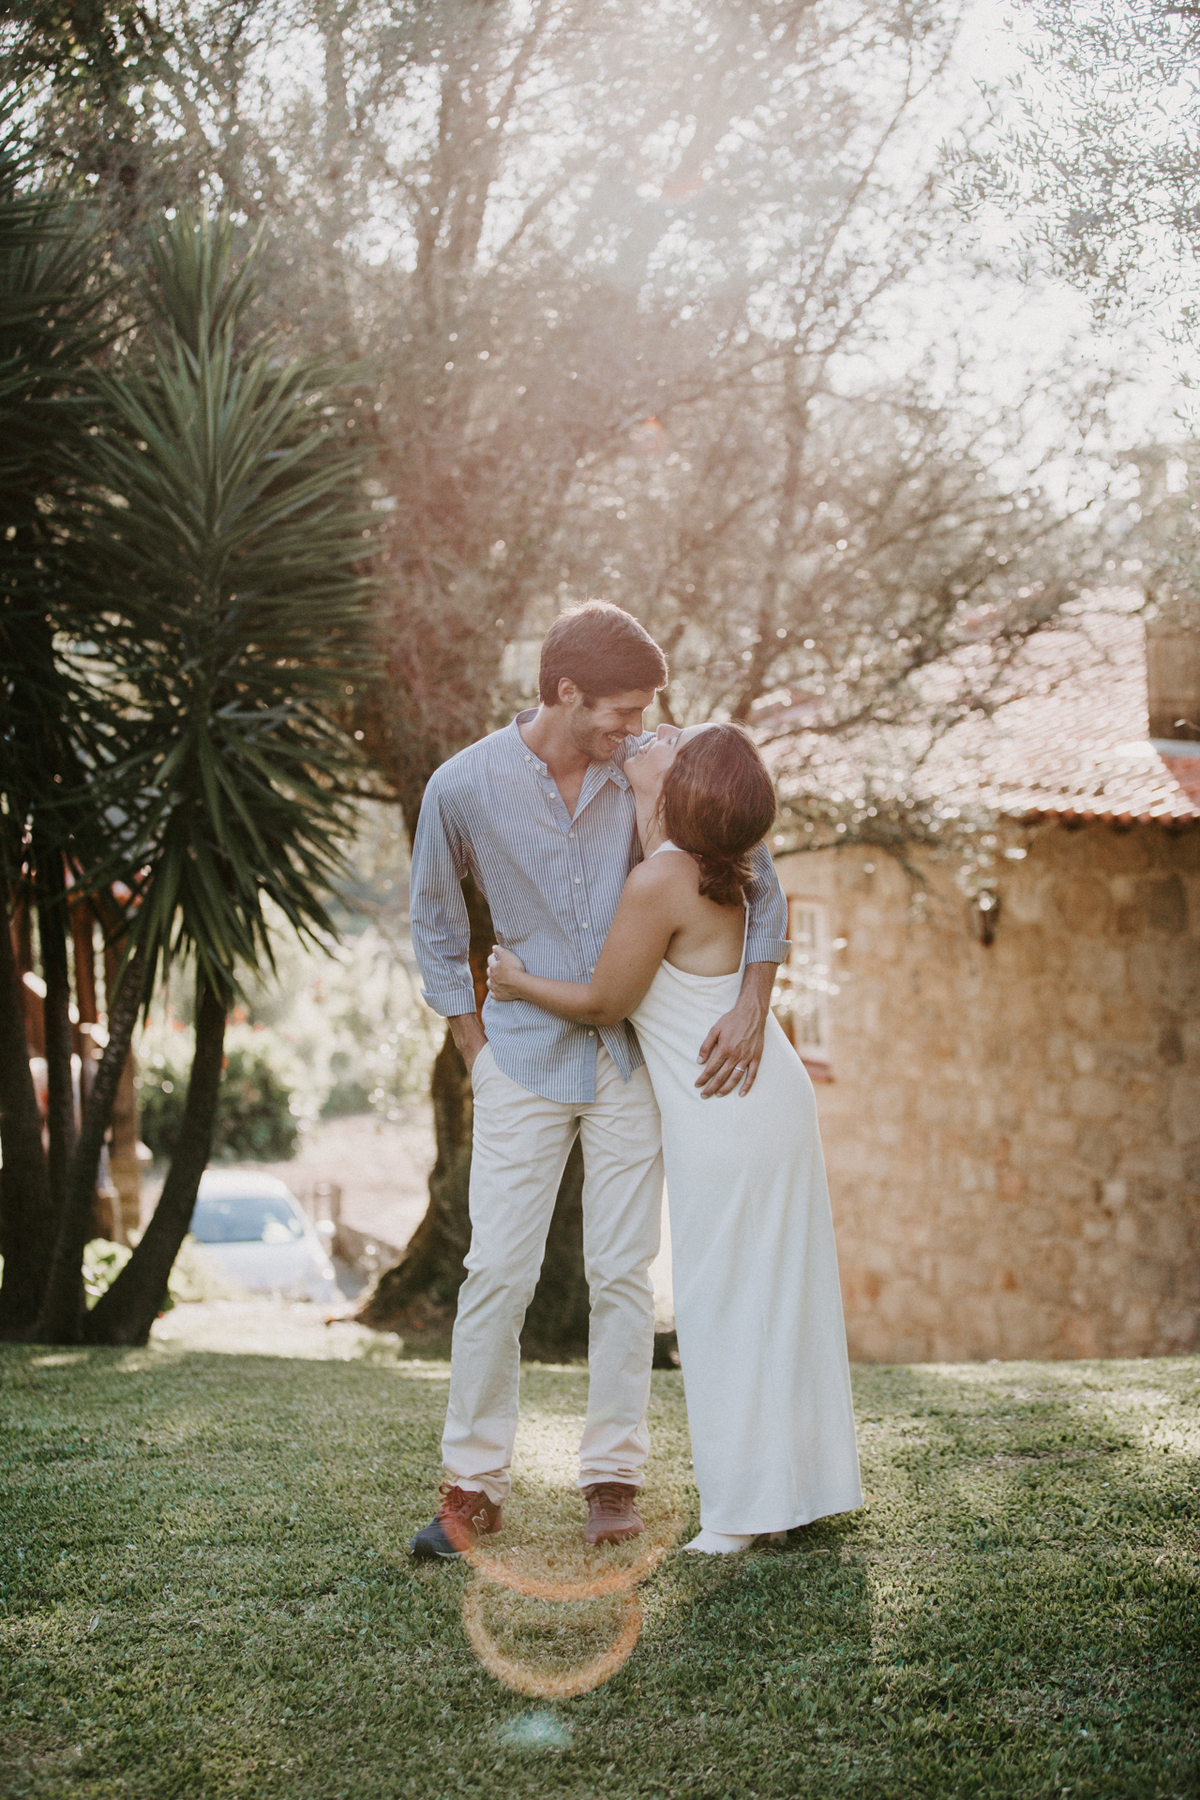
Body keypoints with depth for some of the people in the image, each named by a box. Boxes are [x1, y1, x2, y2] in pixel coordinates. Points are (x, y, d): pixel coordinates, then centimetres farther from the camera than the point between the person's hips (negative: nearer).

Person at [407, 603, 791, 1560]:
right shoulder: (464, 786, -12)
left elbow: (758, 878, -2)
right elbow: (434, 922, 3)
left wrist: (753, 1005, -12)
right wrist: (478, 1054, 1)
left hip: (632, 1057, 1)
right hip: (526, 1060, -1)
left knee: (623, 1271, 3)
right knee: (499, 1272, -4)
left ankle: (614, 1476, 13)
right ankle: (474, 1485, 6)